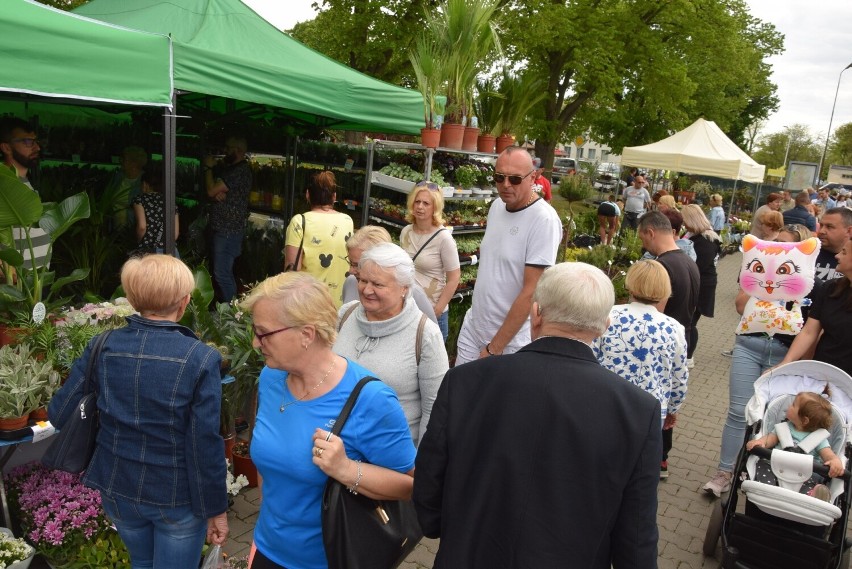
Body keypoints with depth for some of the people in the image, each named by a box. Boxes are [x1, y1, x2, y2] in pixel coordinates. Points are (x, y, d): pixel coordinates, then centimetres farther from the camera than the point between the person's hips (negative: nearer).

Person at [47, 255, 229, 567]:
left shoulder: (102, 348, -11)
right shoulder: (200, 359, -21)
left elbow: (59, 414, -4)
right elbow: (205, 444, -19)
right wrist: (216, 508, -7)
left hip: (118, 489, 4)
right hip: (178, 496, -4)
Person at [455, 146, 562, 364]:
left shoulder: (544, 220, -19)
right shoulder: (496, 206, 4)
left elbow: (531, 292, -21)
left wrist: (494, 348, -17)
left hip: (511, 338, -6)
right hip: (473, 327, 7)